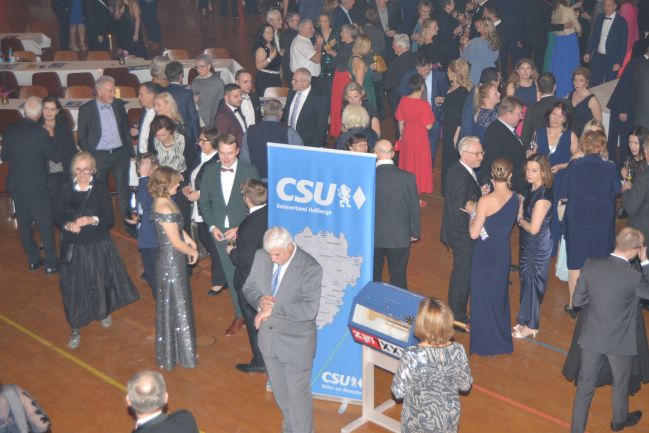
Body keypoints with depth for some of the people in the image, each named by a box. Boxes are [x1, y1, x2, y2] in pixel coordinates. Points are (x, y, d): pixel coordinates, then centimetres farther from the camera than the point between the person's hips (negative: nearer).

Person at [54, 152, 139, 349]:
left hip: (98, 245, -1)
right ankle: (75, 329, 19)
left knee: (101, 282, 13)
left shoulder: (101, 188, -8)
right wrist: (67, 225, -16)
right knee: (74, 287, 4)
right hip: (73, 247, 1)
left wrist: (93, 220, -26)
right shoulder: (66, 189, -3)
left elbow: (110, 220, -8)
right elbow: (57, 216, 4)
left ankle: (104, 312, 45)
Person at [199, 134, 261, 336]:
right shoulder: (210, 172, -1)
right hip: (220, 232, 3)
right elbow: (204, 202, 7)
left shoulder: (250, 172, -11)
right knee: (231, 276, 14)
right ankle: (240, 315, 28)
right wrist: (212, 226, -6)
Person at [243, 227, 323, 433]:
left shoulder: (310, 268, -23)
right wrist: (259, 300, -18)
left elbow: (309, 309, -28)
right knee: (280, 391, 24)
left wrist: (273, 309, -26)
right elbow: (248, 287, 5)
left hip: (296, 343, -6)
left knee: (298, 394, 9)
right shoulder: (261, 256, -6)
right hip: (268, 337, 6)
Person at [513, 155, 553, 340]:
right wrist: (521, 218, -10)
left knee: (532, 282, 5)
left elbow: (533, 228, -25)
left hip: (538, 245, -9)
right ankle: (525, 320, 34)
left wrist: (520, 219, -9)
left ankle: (531, 326, 21)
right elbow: (523, 214, 9)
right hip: (527, 243, 9)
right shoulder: (532, 189, 2)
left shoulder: (543, 195, -25)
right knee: (526, 280, 18)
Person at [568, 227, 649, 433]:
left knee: (585, 386, 14)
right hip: (620, 341, -2)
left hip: (591, 338, 3)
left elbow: (577, 300, -4)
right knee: (621, 383, 25)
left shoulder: (591, 265, -13)